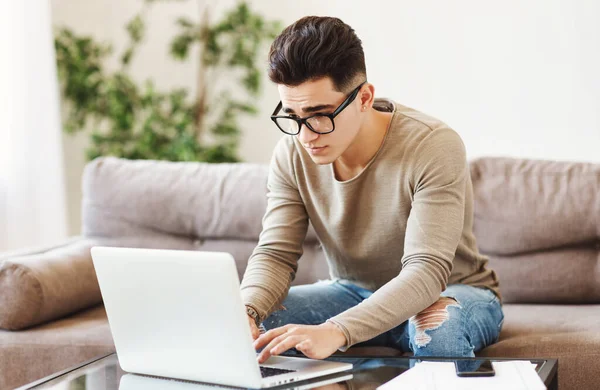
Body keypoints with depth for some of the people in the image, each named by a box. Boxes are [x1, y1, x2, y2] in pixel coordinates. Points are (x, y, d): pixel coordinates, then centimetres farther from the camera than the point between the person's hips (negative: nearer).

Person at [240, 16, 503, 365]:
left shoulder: (434, 147, -27)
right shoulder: (292, 154, -11)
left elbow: (427, 270, -35)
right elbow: (275, 254, -12)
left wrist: (334, 331, -51)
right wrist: (246, 312, -38)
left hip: (450, 293, -3)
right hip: (355, 293, 4)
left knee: (439, 326, -39)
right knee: (254, 323, -21)